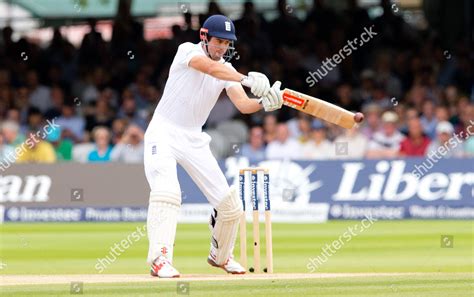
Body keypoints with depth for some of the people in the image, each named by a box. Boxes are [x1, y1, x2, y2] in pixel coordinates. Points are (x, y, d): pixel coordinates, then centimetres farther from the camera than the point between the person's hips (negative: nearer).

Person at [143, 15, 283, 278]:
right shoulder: (187, 51, -11)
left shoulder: (226, 69, 4)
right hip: (163, 134, -6)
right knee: (166, 191, -29)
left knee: (229, 203, 1)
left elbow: (242, 104, -10)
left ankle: (220, 256, 25)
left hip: (194, 140, 6)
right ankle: (160, 259, -32)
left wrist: (264, 103, -32)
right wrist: (247, 79, -46)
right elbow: (210, 68, -33)